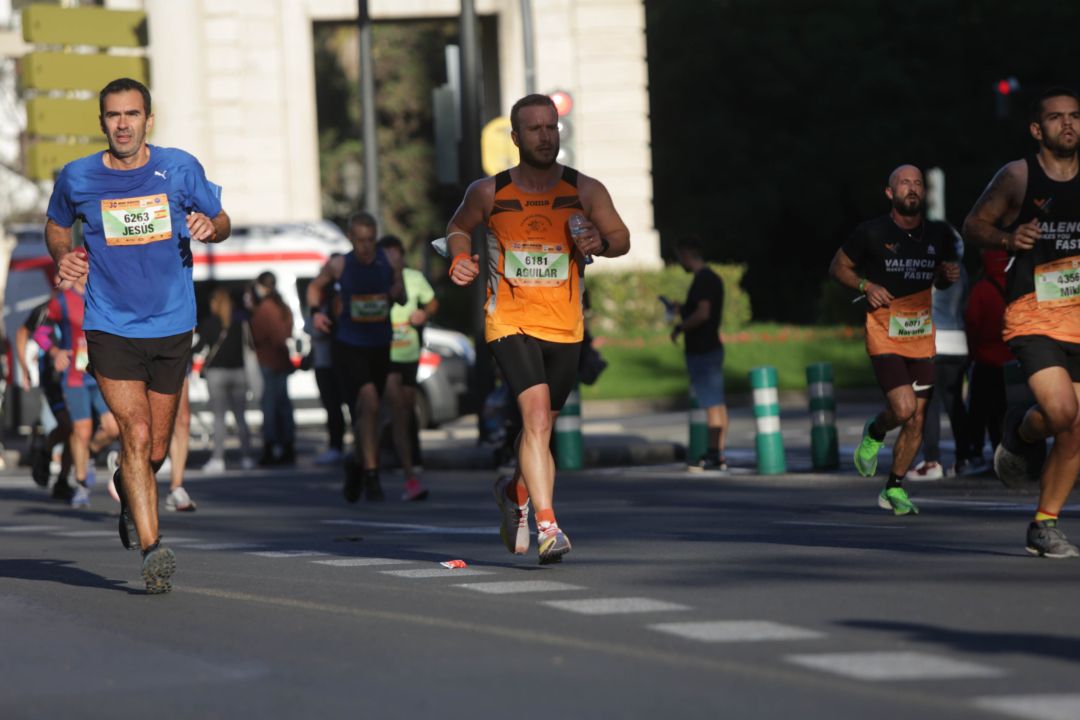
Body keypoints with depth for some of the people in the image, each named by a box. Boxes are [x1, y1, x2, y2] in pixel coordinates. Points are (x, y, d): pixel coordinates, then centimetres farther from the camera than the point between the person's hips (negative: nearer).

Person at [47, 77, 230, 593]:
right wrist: (63, 256, -4)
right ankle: (152, 549, -19)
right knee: (135, 434, -18)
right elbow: (56, 226, 17)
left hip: (172, 326, 2)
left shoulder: (179, 169, -2)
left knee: (155, 451, 11)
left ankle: (127, 489, 46)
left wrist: (209, 228, -14)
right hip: (110, 327, -2)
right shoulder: (78, 178, -2)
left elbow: (220, 221, 10)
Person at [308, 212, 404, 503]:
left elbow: (401, 298, 10)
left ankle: (357, 461, 42)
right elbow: (315, 286, 12)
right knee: (368, 403, -22)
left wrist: (398, 293, -13)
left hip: (380, 347, 3)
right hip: (348, 346, -3)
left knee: (367, 413, 14)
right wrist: (316, 311, -5)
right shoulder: (338, 266, -6)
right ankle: (370, 474, -18)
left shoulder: (390, 262, -2)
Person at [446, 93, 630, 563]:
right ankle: (547, 526, -25)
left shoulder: (585, 191, -1)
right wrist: (460, 259, -5)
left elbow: (621, 237, 9)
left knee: (542, 425, 16)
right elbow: (458, 227, 16)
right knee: (537, 416, -22)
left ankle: (515, 490, 47)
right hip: (510, 324, -3)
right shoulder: (489, 193, -2)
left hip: (565, 327, 3)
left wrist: (600, 242, -13)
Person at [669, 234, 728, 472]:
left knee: (711, 403, -8)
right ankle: (718, 454, 13)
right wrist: (681, 309, 21)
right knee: (717, 402, 10)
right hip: (712, 346, 10)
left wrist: (680, 328, -13)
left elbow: (702, 313, -25)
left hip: (702, 351, -10)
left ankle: (713, 454, -7)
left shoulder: (702, 280, -16)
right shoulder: (713, 278, 15)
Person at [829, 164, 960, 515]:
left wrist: (949, 275, -2)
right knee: (903, 408, -19)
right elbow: (838, 267, 5)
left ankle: (894, 489, 17)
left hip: (922, 335, 4)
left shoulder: (938, 235, 5)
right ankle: (874, 434, 16)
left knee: (917, 418, 3)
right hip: (884, 333, -4)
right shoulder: (872, 233, -6)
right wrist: (866, 286, -12)